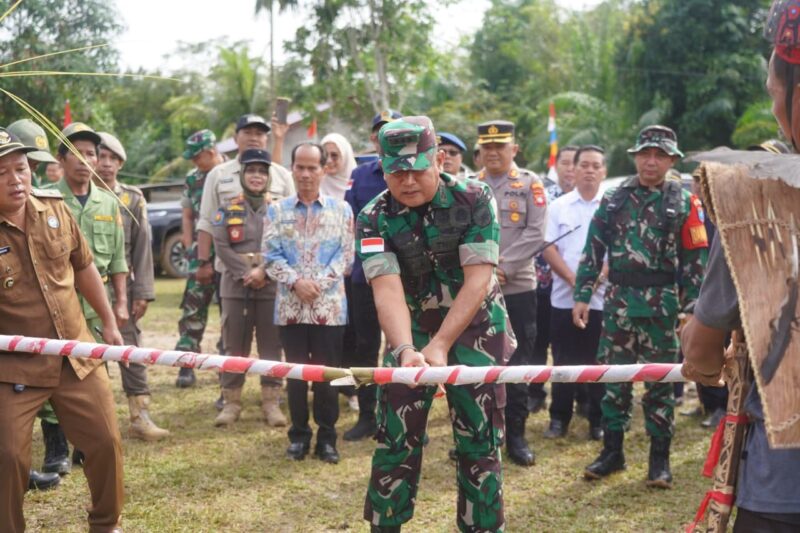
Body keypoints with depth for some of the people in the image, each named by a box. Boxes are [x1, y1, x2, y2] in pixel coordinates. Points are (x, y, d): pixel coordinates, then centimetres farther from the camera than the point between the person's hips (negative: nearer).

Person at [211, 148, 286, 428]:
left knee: (271, 344, 3)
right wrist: (246, 275, -13)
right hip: (236, 285, 0)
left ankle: (271, 402, 10)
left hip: (271, 286, 0)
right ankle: (231, 401, 12)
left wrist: (263, 271, -16)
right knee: (234, 345, 4)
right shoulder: (227, 209, 7)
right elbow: (221, 246, -2)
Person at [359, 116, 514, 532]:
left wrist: (440, 345, -28)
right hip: (411, 334, 1)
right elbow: (387, 290, -24)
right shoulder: (373, 219, -12)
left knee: (479, 442, -1)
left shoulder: (474, 200, -15)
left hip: (476, 332, -1)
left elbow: (478, 280, -20)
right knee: (395, 439, 0)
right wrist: (405, 349, -41)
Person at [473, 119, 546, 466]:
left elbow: (535, 233, -6)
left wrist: (504, 267, -14)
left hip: (518, 287, -1)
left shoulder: (530, 185, 4)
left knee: (517, 364, 2)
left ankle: (515, 435, 12)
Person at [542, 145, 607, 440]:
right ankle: (559, 418, 16)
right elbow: (548, 249, 0)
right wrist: (573, 279, -12)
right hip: (564, 297, 1)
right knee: (563, 361, 7)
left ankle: (599, 420, 15)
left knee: (599, 361, 4)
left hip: (602, 297, -1)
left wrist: (597, 278, -16)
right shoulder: (559, 206, 6)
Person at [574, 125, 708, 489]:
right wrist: (582, 295, 1)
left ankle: (659, 458, 15)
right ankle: (612, 451, 18)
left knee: (660, 380, 4)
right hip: (618, 300, 2)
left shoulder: (684, 203, 1)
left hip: (662, 304, -2)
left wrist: (691, 309, -5)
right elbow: (593, 250, 7)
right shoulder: (614, 199, 7)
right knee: (613, 377, 7)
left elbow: (695, 260, 0)